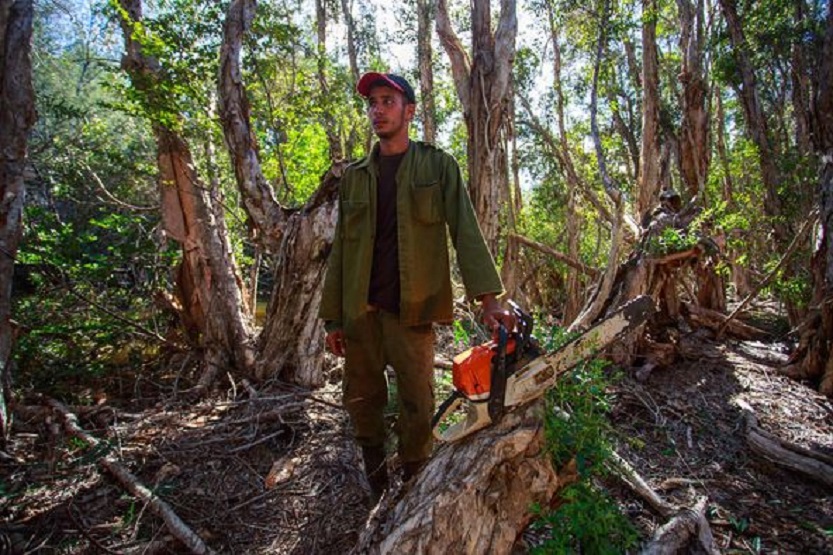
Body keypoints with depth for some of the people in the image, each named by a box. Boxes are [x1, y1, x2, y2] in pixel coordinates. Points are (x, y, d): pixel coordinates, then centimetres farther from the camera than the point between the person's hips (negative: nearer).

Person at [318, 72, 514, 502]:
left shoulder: (438, 166, 2)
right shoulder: (354, 176, 12)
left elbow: (465, 232, -6)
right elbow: (341, 250, 11)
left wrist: (487, 299, -18)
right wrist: (333, 318, 9)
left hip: (411, 310, -3)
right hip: (360, 311, 4)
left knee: (418, 406, 3)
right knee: (361, 401, 12)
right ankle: (377, 491, 33)